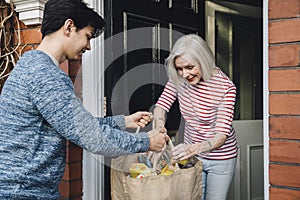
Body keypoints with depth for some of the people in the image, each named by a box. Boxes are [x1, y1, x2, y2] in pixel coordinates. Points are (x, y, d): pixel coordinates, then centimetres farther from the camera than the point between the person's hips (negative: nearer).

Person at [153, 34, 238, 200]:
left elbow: (222, 134, -27)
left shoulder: (225, 87, -24)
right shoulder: (179, 79, -11)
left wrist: (195, 148, -46)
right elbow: (161, 105, -7)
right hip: (191, 154, 3)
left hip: (220, 158, -3)